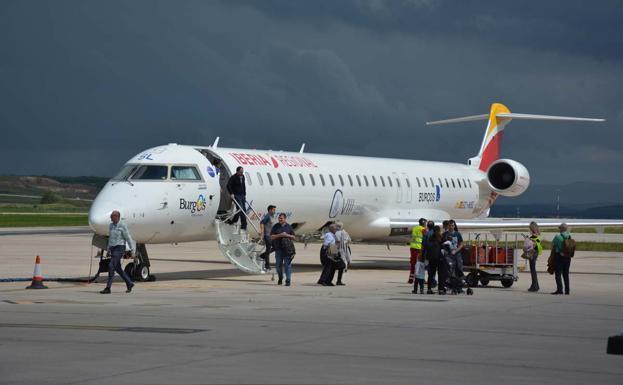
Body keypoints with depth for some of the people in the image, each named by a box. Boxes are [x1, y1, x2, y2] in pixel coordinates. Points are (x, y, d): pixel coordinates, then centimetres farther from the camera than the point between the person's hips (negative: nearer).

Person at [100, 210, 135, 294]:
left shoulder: (122, 226, -12)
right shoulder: (110, 225, 10)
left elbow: (128, 238, -10)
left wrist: (132, 250, -10)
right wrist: (109, 249, 21)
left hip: (120, 248, -8)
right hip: (113, 249, 8)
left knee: (111, 266, -16)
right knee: (118, 268, 13)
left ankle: (108, 288, -15)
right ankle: (129, 284, 29)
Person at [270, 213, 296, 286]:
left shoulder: (289, 227, 6)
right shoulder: (275, 226, 5)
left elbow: (293, 237, 8)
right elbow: (271, 237, -1)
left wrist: (287, 235, -10)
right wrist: (280, 235, -15)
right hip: (278, 248, 1)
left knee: (287, 264, -6)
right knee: (279, 265, 7)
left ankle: (288, 280, -4)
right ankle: (280, 278, 28)